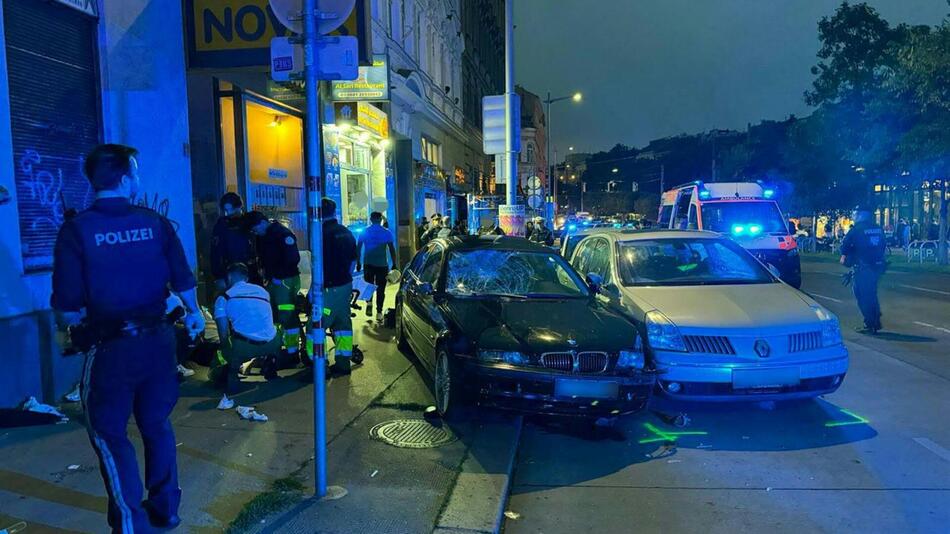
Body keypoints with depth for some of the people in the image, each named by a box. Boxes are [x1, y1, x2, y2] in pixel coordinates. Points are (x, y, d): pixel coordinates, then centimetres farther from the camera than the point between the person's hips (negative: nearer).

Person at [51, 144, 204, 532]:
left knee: (109, 435, 12)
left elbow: (68, 307, -11)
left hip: (111, 346, -3)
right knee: (156, 424, 20)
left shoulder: (77, 229, -11)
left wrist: (74, 325, 12)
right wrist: (193, 313, 24)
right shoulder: (155, 223, -3)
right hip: (157, 339, 4)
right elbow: (183, 280, 4)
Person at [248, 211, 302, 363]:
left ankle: (292, 351, 1)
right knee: (272, 314, 15)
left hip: (286, 280, -9)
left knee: (287, 316, -7)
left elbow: (293, 258, -20)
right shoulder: (262, 236, 10)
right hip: (272, 280, 9)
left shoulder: (283, 234, -15)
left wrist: (278, 275, -17)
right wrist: (264, 269, 6)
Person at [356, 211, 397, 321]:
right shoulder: (386, 233, -2)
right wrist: (394, 264, 2)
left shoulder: (364, 231, 2)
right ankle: (379, 313, 3)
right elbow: (392, 249, -4)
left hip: (368, 264, 1)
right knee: (380, 289, 6)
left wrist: (358, 263, 12)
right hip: (382, 264, -1)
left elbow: (358, 248, 4)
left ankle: (369, 303, -2)